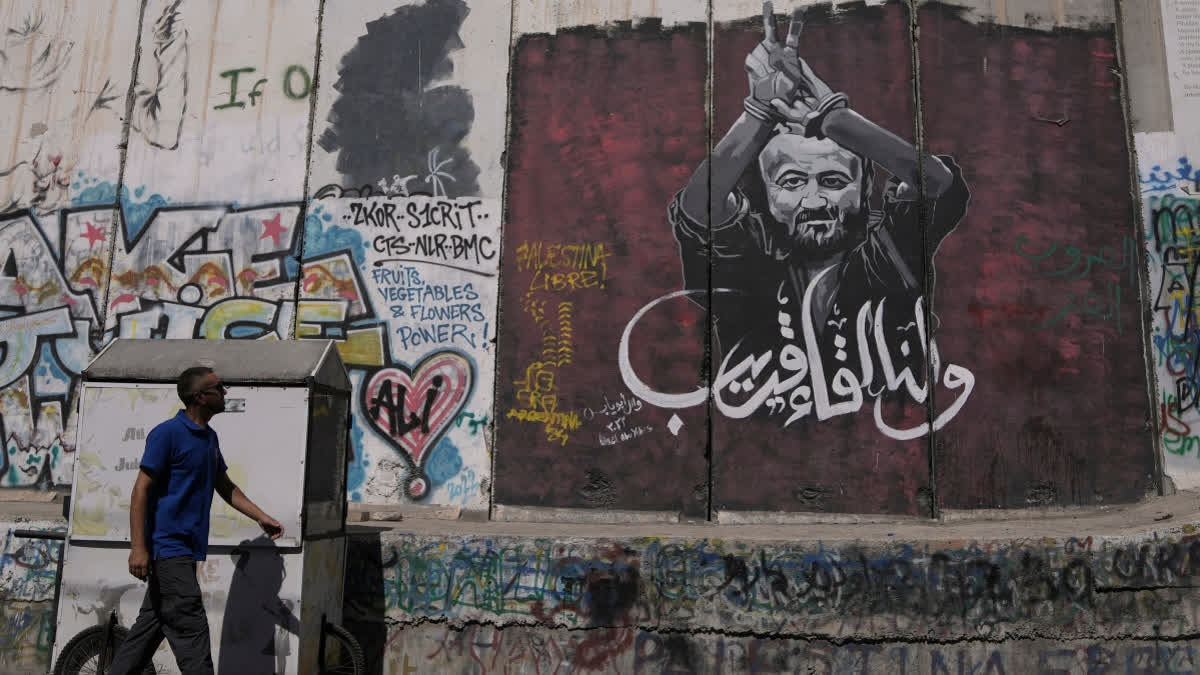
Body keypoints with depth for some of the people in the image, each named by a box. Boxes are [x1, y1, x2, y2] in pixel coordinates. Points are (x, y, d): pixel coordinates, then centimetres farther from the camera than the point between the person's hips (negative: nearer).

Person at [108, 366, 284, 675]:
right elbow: (141, 490, -16)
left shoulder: (209, 437, 12)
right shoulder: (168, 433, -13)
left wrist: (261, 517, 14)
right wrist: (138, 547, -21)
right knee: (191, 629, -6)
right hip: (169, 545, -9)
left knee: (152, 625, 17)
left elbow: (226, 487, 19)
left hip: (185, 547, 9)